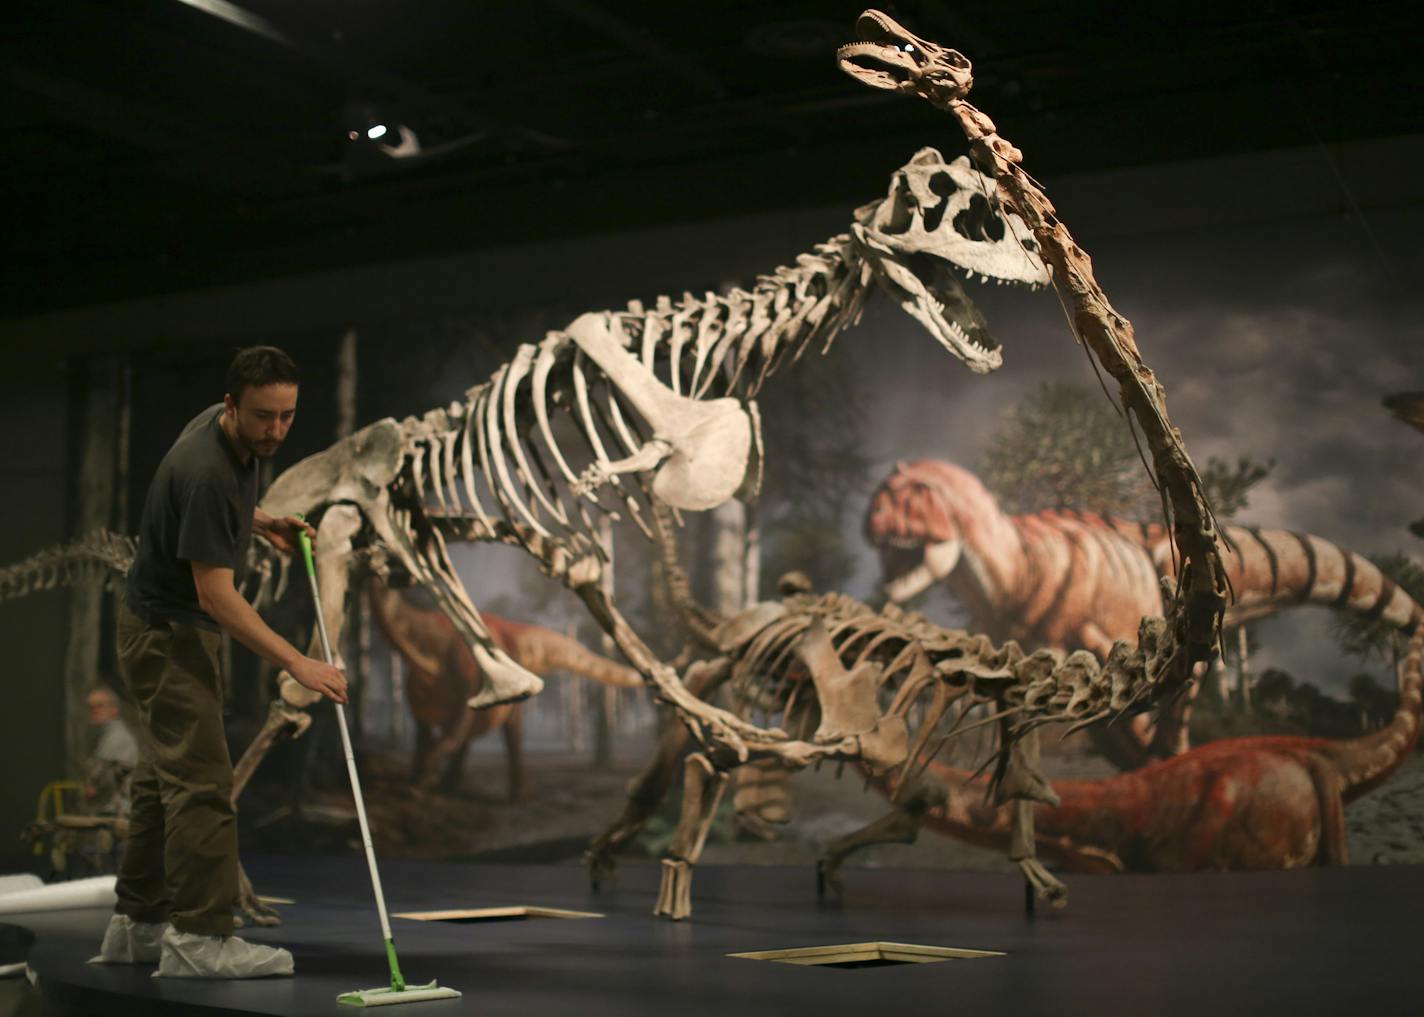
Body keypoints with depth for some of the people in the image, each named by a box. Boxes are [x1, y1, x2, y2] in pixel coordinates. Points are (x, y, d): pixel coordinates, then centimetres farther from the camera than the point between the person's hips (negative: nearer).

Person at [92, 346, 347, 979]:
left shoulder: (235, 441, -1)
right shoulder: (204, 471, -29)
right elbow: (216, 594, -31)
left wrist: (264, 524, 5)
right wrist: (298, 664, -33)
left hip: (178, 630, 10)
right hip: (168, 635, -10)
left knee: (164, 780, 13)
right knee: (200, 784, -10)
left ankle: (138, 924, 21)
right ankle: (199, 938, -6)